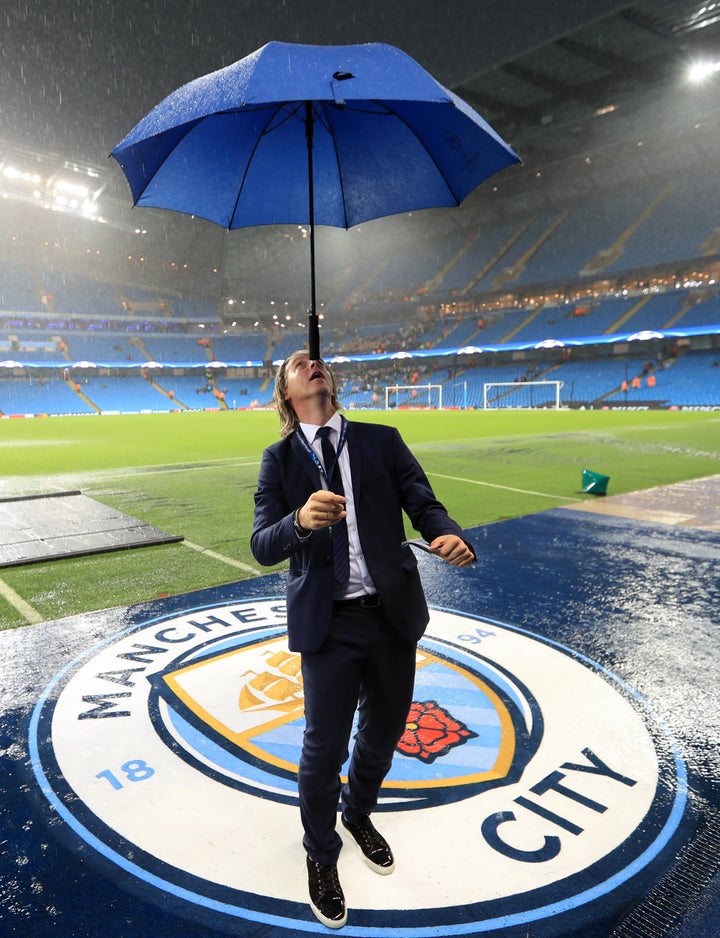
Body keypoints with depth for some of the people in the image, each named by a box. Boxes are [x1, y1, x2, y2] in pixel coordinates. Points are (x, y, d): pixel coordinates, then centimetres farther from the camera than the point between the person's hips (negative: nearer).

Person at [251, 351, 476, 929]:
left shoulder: (382, 441, 0)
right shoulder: (280, 459, -2)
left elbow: (424, 505, -8)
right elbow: (262, 546, -11)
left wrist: (452, 537, -31)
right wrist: (300, 521, -33)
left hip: (394, 614, 2)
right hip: (328, 622, -2)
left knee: (384, 733, 21)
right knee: (324, 749, 9)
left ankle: (359, 813, 53)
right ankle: (321, 855, 40)